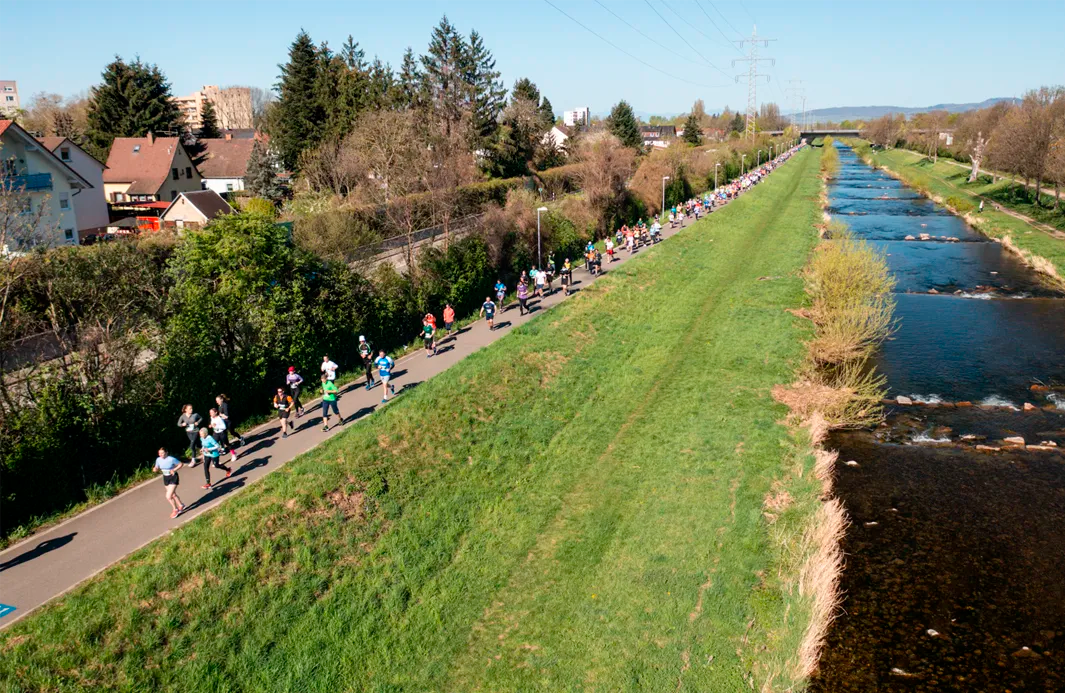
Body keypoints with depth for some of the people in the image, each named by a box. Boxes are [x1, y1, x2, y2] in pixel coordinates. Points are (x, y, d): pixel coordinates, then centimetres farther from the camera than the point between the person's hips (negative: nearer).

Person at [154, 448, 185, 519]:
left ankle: (175, 510, 12)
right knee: (173, 495, 21)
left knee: (168, 497, -11)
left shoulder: (171, 459, -21)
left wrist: (174, 470, -23)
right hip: (165, 478, 6)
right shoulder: (158, 459, -6)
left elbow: (180, 464, -9)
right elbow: (157, 467, 7)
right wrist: (155, 469, -17)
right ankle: (181, 506, 44)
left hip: (173, 478, -6)